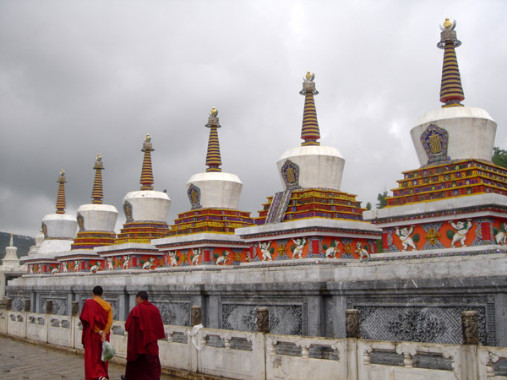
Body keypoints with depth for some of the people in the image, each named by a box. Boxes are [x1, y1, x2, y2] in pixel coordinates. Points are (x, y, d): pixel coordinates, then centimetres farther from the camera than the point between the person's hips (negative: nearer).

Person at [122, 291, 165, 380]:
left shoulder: (136, 310, -12)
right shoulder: (155, 309, -2)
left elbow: (127, 326, -9)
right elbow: (159, 326, 1)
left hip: (137, 342, -2)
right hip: (151, 342, 2)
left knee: (135, 361, 17)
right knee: (152, 363, 3)